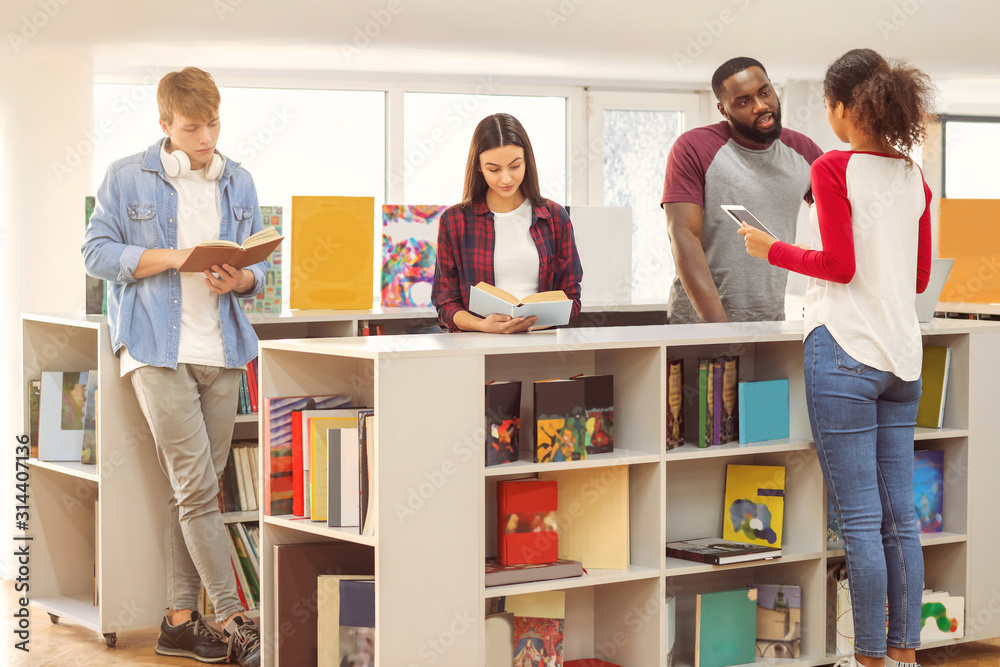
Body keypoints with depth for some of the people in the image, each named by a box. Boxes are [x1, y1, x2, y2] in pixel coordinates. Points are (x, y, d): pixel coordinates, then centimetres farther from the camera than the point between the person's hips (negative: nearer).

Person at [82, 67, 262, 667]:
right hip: (156, 347, -4)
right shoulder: (127, 178, 3)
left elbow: (260, 263, 17)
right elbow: (98, 252, -2)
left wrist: (242, 279, -7)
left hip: (221, 347, 5)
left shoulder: (240, 183, 14)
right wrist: (175, 258, -13)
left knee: (198, 487, 6)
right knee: (197, 488, -9)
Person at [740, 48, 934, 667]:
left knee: (862, 522, -4)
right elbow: (921, 275, 15)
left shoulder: (834, 170, -8)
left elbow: (838, 264, -12)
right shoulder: (914, 177, 11)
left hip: (845, 353, -6)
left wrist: (773, 250, 2)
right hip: (903, 356, 7)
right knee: (901, 517, 9)